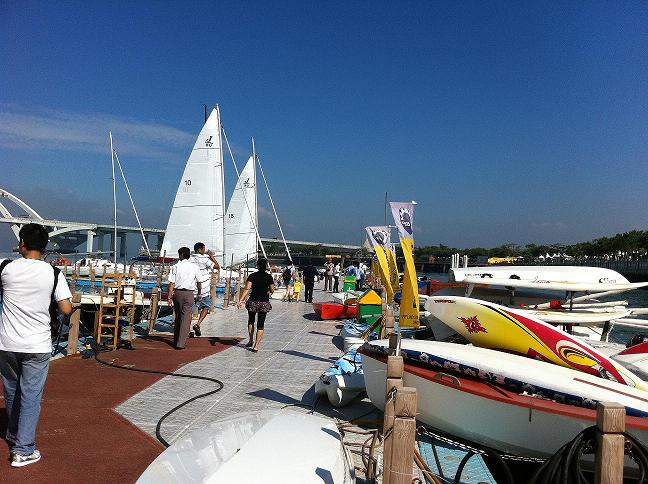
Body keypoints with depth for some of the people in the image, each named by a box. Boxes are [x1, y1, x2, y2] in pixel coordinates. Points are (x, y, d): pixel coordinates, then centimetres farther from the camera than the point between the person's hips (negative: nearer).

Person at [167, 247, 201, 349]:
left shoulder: (175, 267, -3)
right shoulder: (194, 267, 2)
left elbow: (172, 283, -7)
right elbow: (198, 282, 12)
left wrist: (169, 296, -3)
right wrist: (199, 293, 27)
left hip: (177, 292, 1)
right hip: (189, 293, -1)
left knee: (178, 316, 16)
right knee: (186, 317, 1)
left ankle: (176, 340, 26)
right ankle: (181, 343, -3)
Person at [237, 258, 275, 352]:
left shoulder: (252, 276, -3)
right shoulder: (269, 277, -3)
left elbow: (247, 288, -12)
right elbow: (272, 290, 0)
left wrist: (241, 300, -16)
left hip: (253, 301, 1)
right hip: (264, 302, -1)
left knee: (251, 320, 24)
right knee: (261, 324, 3)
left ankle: (251, 340, 32)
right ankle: (256, 345, -1)